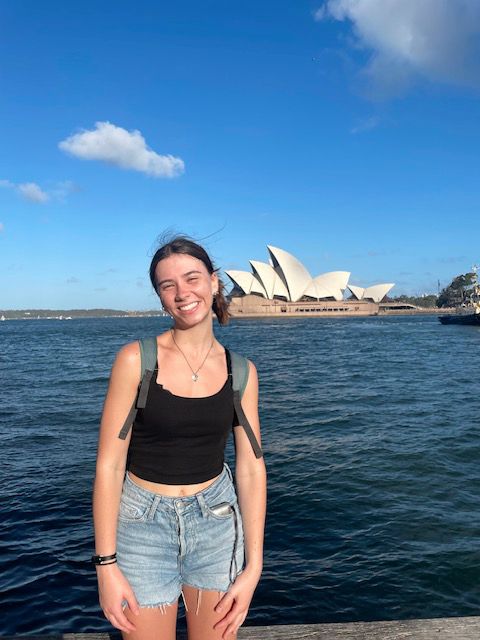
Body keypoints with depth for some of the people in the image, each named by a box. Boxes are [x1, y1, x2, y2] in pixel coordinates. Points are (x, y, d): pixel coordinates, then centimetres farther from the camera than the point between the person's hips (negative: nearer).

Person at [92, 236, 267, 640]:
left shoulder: (240, 371, -5)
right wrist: (106, 564, -11)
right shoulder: (136, 359, -14)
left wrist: (253, 567, -3)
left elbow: (251, 469, -2)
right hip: (143, 523, -2)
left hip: (215, 520, 3)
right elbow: (109, 464, -11)